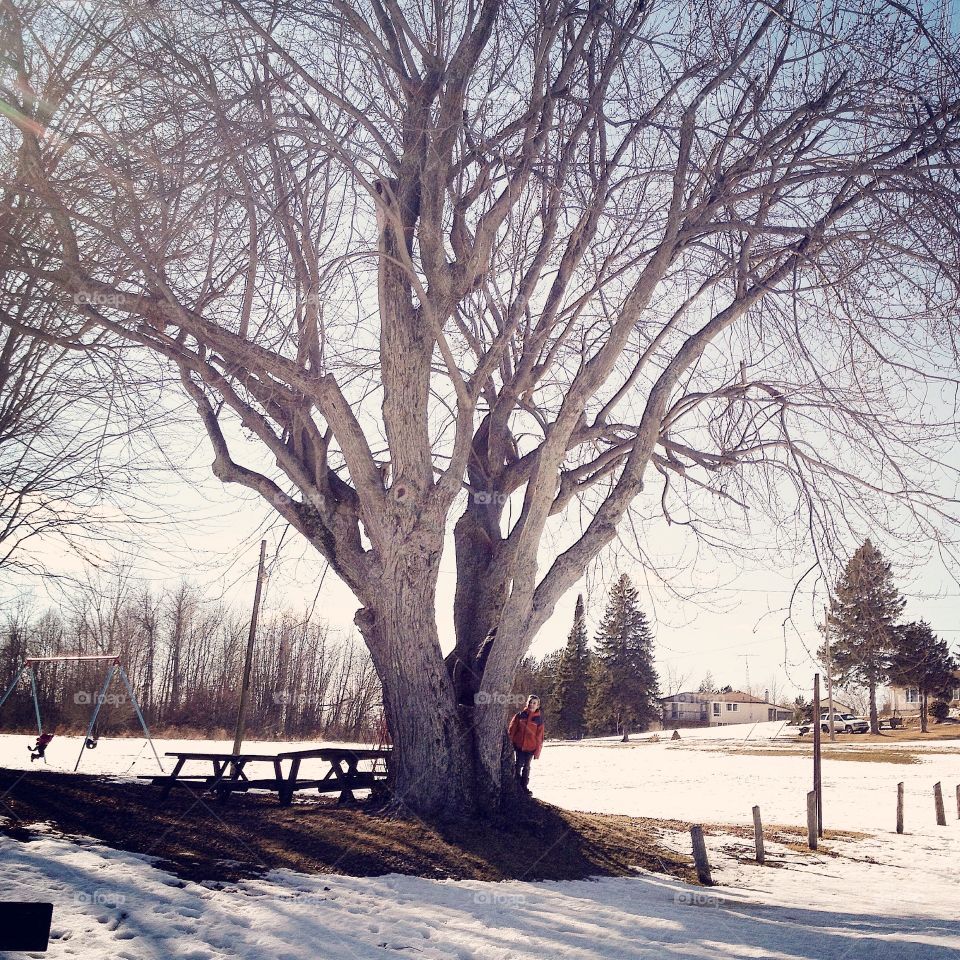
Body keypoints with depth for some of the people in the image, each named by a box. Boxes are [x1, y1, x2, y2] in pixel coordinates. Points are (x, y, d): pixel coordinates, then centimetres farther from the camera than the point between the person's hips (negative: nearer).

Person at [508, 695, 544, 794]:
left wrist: (537, 751, -1)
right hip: (519, 745, -1)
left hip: (530, 747, 1)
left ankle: (524, 786, 21)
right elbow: (511, 730, 3)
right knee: (518, 765, 0)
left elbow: (539, 736, 1)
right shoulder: (520, 715, 0)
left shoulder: (539, 719, 1)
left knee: (526, 767, 10)